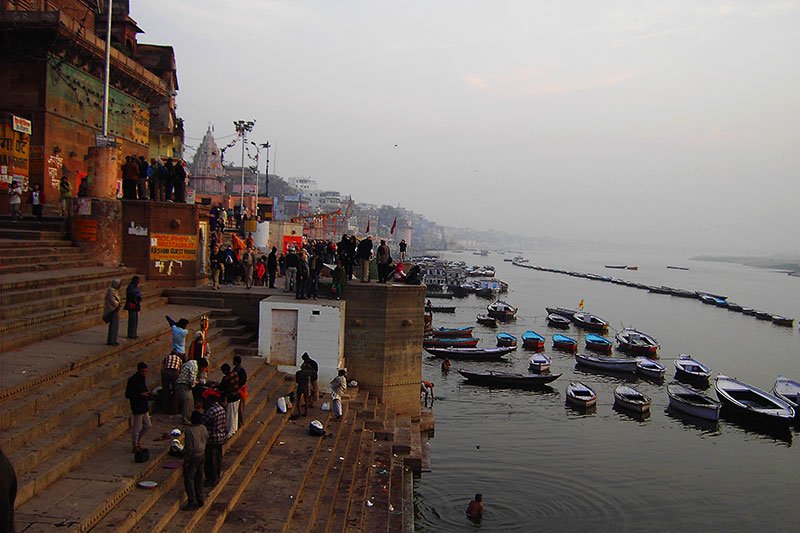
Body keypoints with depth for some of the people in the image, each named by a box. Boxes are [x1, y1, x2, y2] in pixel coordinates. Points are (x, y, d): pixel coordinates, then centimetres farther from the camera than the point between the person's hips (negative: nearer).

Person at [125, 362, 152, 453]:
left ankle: (138, 441, 34)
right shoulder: (132, 380, -18)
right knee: (137, 428, 3)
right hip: (137, 408, -8)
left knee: (147, 425, 17)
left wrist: (147, 392, -1)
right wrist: (140, 395, -25)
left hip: (144, 407, 8)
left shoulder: (143, 378, 7)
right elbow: (127, 395, -18)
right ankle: (135, 446, 17)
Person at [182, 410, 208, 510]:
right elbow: (207, 441, 9)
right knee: (199, 479, 17)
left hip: (193, 457, -7)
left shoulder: (189, 431, -23)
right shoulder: (204, 428, -2)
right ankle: (200, 500, 24)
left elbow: (189, 448, -21)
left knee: (189, 479, 4)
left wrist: (186, 461, -12)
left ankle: (192, 502, 4)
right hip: (202, 455, 7)